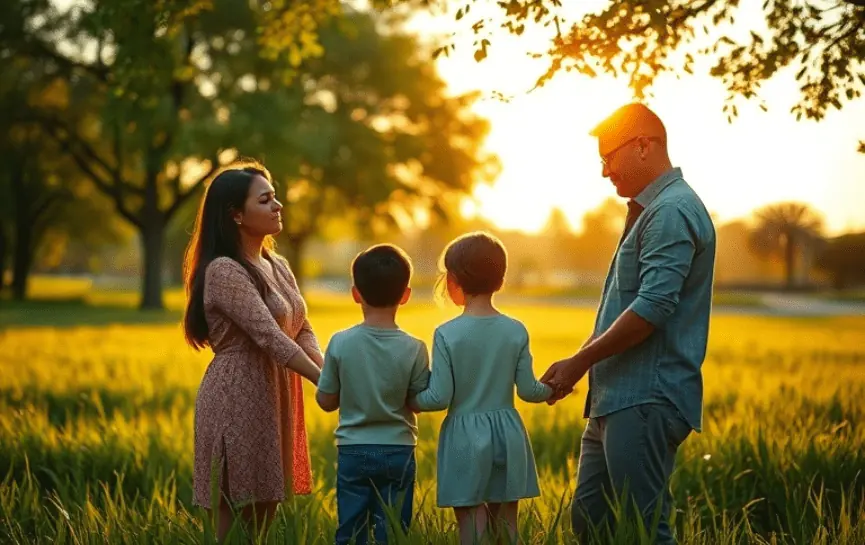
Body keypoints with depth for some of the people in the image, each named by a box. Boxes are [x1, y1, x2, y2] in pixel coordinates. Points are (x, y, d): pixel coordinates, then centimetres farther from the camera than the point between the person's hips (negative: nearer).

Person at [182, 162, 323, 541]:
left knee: (264, 516, 12)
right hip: (238, 400, -8)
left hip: (275, 398, 8)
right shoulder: (224, 271, -15)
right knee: (235, 524, -3)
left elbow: (303, 332, 8)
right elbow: (270, 338, -21)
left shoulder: (277, 266, 13)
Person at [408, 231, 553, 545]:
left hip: (465, 439, -3)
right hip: (507, 436, 3)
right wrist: (551, 390, 22)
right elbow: (527, 390, 1)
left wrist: (407, 401, 7)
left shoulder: (447, 334, -11)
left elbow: (439, 398, -12)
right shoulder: (516, 331, -2)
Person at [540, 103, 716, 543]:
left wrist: (580, 362, -14)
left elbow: (652, 308, -22)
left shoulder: (672, 212, -13)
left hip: (645, 402, -11)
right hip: (619, 399, 11)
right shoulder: (651, 210, 21)